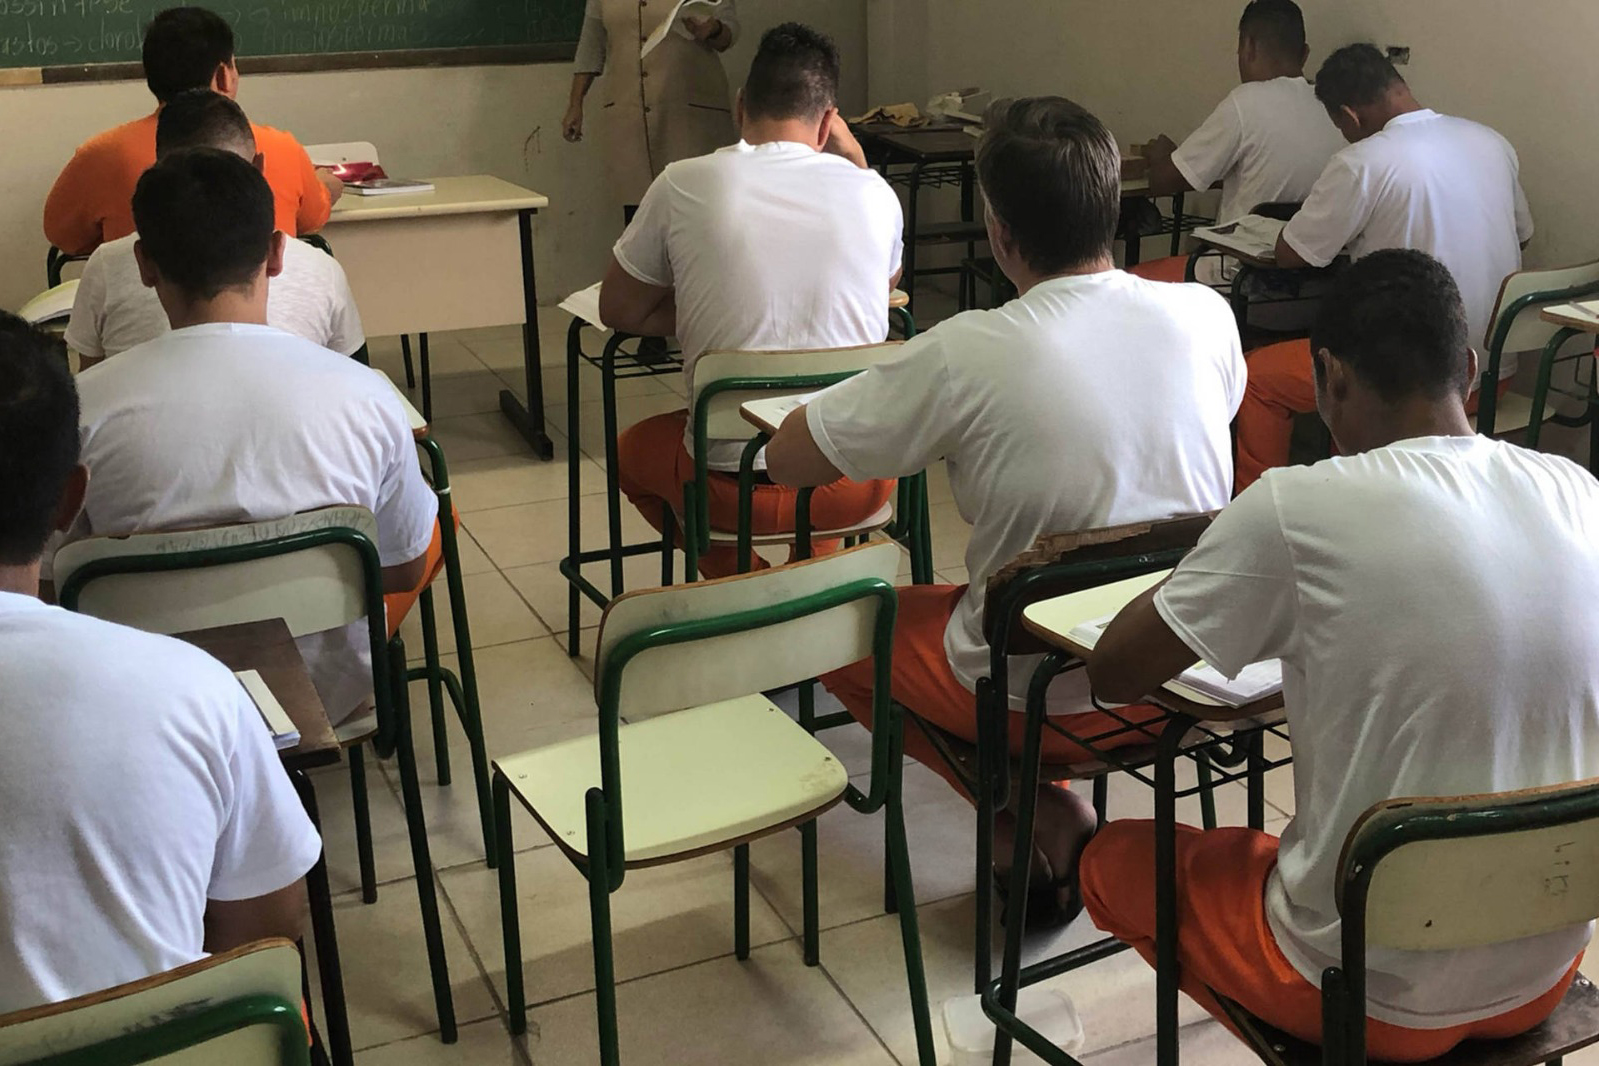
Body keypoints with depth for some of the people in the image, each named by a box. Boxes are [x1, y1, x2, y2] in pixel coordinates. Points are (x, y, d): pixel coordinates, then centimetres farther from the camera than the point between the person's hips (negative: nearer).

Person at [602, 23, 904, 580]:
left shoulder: (683, 186, -8)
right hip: (856, 482, 2)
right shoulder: (874, 193, -4)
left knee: (632, 449, 32)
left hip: (733, 487, -2)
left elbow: (618, 311, 5)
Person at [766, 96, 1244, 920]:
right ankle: (1050, 805, 21)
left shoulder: (966, 355, -24)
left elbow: (787, 459, -13)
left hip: (1045, 696, -5)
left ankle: (1031, 807, 7)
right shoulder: (1207, 314, -10)